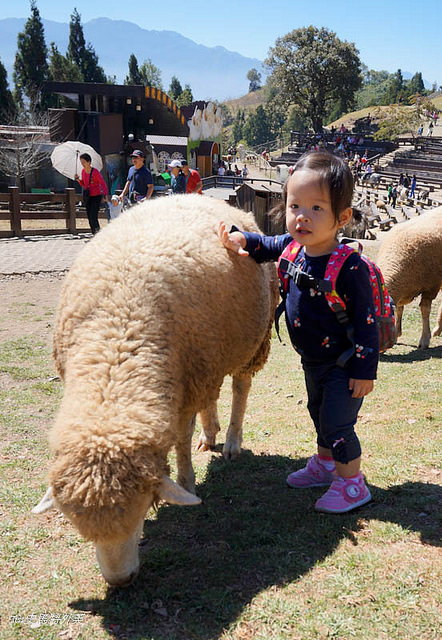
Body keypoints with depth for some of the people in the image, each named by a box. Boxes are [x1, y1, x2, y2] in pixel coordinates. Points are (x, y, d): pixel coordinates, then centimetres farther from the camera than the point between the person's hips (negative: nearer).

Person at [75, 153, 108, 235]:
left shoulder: (95, 172, -14)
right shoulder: (83, 171, 6)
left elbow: (103, 183, -14)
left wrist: (105, 194, -23)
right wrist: (78, 180, -2)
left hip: (96, 196, -7)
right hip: (87, 197, 7)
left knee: (93, 217, -16)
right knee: (89, 217, 8)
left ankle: (97, 232, -7)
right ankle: (94, 234, 17)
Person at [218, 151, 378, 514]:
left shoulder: (350, 266, -28)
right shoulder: (293, 247, -9)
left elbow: (366, 321, -23)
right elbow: (265, 246, 14)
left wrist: (365, 370, -20)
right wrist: (241, 239, -7)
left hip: (343, 365, -8)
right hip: (313, 360, 8)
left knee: (338, 423, 0)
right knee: (319, 414, 25)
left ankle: (353, 484, 21)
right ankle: (325, 464, 47)